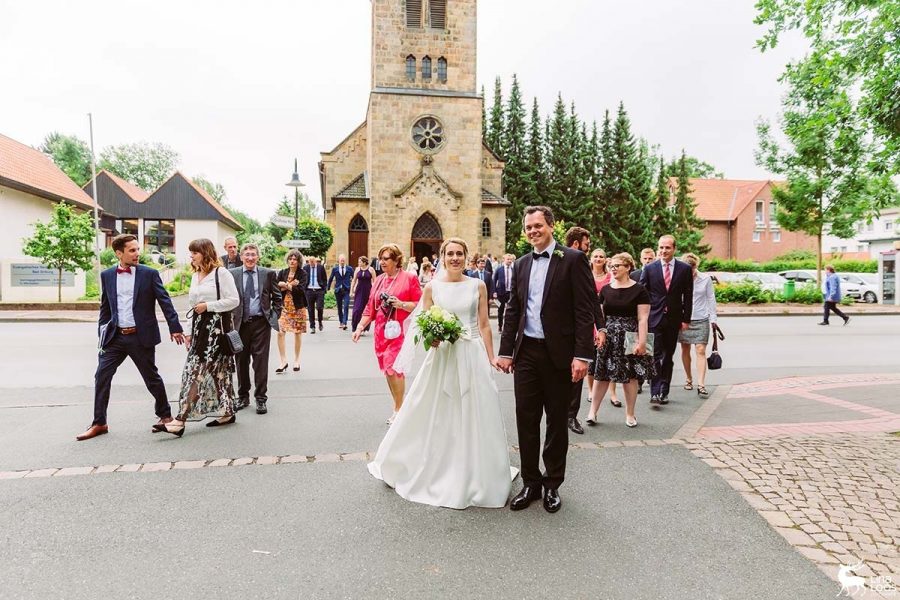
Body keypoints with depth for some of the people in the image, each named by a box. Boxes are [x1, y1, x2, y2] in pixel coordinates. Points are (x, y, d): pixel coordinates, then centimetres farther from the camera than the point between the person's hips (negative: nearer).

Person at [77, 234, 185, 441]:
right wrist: (102, 333, 8)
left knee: (152, 378, 7)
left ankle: (165, 415, 25)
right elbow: (105, 307, 14)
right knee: (101, 376, 1)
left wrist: (175, 328, -13)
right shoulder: (107, 275, 6)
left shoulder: (150, 274, -4)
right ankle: (99, 423, 14)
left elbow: (165, 302, -7)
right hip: (115, 336, 3)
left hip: (141, 336, -3)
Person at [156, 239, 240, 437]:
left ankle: (181, 420, -8)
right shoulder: (195, 276, 17)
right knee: (217, 371, 10)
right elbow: (193, 306, 20)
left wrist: (207, 306, -14)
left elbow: (234, 300, -12)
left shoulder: (221, 273, -7)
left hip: (216, 327, -8)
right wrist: (190, 332, 18)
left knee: (197, 372, -9)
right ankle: (227, 413, 18)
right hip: (199, 327, 8)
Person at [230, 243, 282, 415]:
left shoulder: (268, 273, 2)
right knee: (241, 361, 11)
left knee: (261, 361, -1)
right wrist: (231, 317, 2)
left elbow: (277, 297, 8)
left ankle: (261, 398, 9)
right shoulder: (232, 274, 4)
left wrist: (274, 316, 0)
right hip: (240, 323, 2)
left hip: (261, 323, -2)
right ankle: (243, 396, 25)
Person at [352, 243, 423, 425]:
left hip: (399, 330, -6)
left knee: (393, 367, -12)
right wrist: (360, 327, 5)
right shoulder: (379, 280, 12)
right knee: (388, 369, 9)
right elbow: (370, 307, 13)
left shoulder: (409, 278, -5)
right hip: (381, 331, 6)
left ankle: (398, 409, 6)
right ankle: (399, 405, 24)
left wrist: (401, 304, -18)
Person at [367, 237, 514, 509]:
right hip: (442, 355, 0)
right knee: (435, 416, 8)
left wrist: (491, 359, 1)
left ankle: (473, 478, 26)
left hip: (473, 356, 0)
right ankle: (436, 471, 30)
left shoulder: (478, 286, 3)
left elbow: (485, 325, 5)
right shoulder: (432, 287, 2)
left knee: (474, 418, 7)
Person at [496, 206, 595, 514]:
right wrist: (505, 351, 9)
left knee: (557, 421, 9)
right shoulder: (521, 264, 11)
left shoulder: (573, 259, -4)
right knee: (526, 419, 9)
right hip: (526, 352, 5)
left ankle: (552, 485, 26)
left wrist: (582, 354, -15)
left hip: (559, 353, -4)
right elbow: (512, 311, 13)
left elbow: (585, 310, -9)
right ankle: (530, 483, 24)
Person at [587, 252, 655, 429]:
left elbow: (643, 318, -7)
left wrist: (642, 342, -13)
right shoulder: (605, 289, 10)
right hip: (608, 338, 3)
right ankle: (593, 412, 10)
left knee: (629, 376, 4)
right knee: (601, 374, 3)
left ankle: (630, 414, 18)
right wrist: (600, 332, -3)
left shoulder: (638, 290, -2)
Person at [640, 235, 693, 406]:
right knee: (655, 356, -8)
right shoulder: (649, 268, 2)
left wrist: (686, 319, 1)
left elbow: (688, 296, 5)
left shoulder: (684, 269, 4)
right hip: (654, 318, -2)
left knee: (668, 357, 9)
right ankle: (655, 392, -9)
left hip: (674, 319, 2)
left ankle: (664, 391, 18)